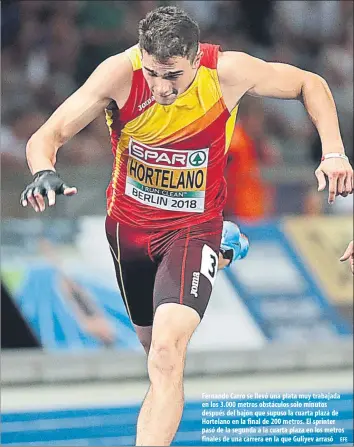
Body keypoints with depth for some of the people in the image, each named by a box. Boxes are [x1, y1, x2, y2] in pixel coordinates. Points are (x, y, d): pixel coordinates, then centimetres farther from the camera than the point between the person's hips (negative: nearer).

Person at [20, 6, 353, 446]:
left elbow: (309, 84, -4)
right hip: (129, 223, 2)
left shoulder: (228, 71, -23)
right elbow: (47, 135, -27)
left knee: (167, 352, -24)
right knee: (153, 343, 21)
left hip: (193, 227, -2)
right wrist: (44, 173, -50)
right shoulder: (120, 73, -24)